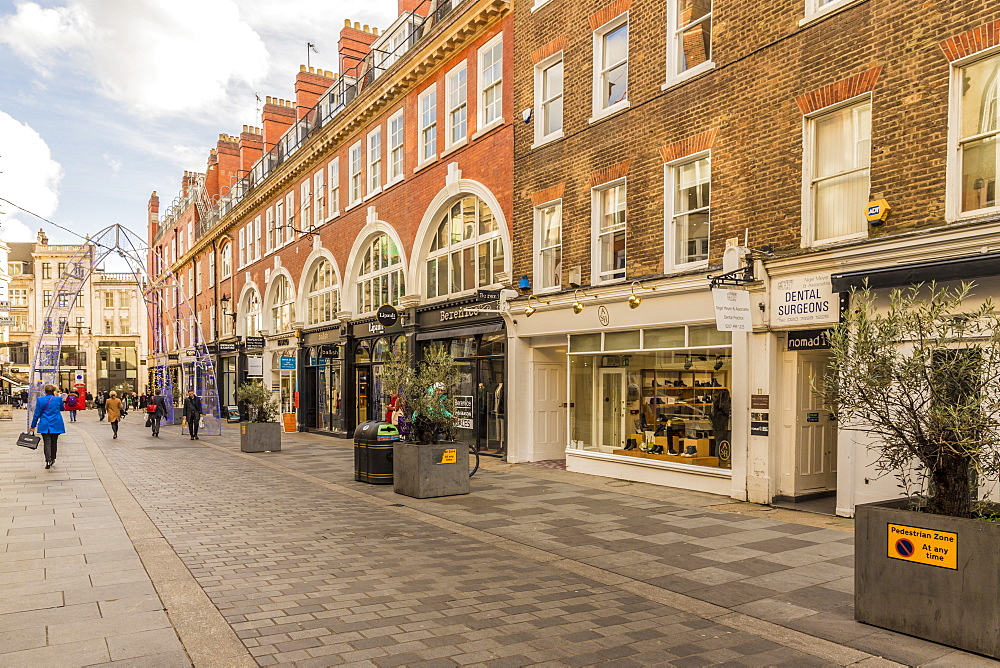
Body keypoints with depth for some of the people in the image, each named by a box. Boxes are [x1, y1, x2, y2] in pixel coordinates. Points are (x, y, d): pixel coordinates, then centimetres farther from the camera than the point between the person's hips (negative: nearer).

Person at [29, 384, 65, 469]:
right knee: (54, 442, 14)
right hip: (56, 425, 1)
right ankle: (52, 459, 24)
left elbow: (36, 414, -1)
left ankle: (48, 460, -15)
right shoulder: (58, 399, -4)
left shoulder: (40, 400, -4)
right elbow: (62, 408, 16)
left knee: (47, 443, -2)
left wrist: (33, 426, 7)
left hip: (45, 425, -1)